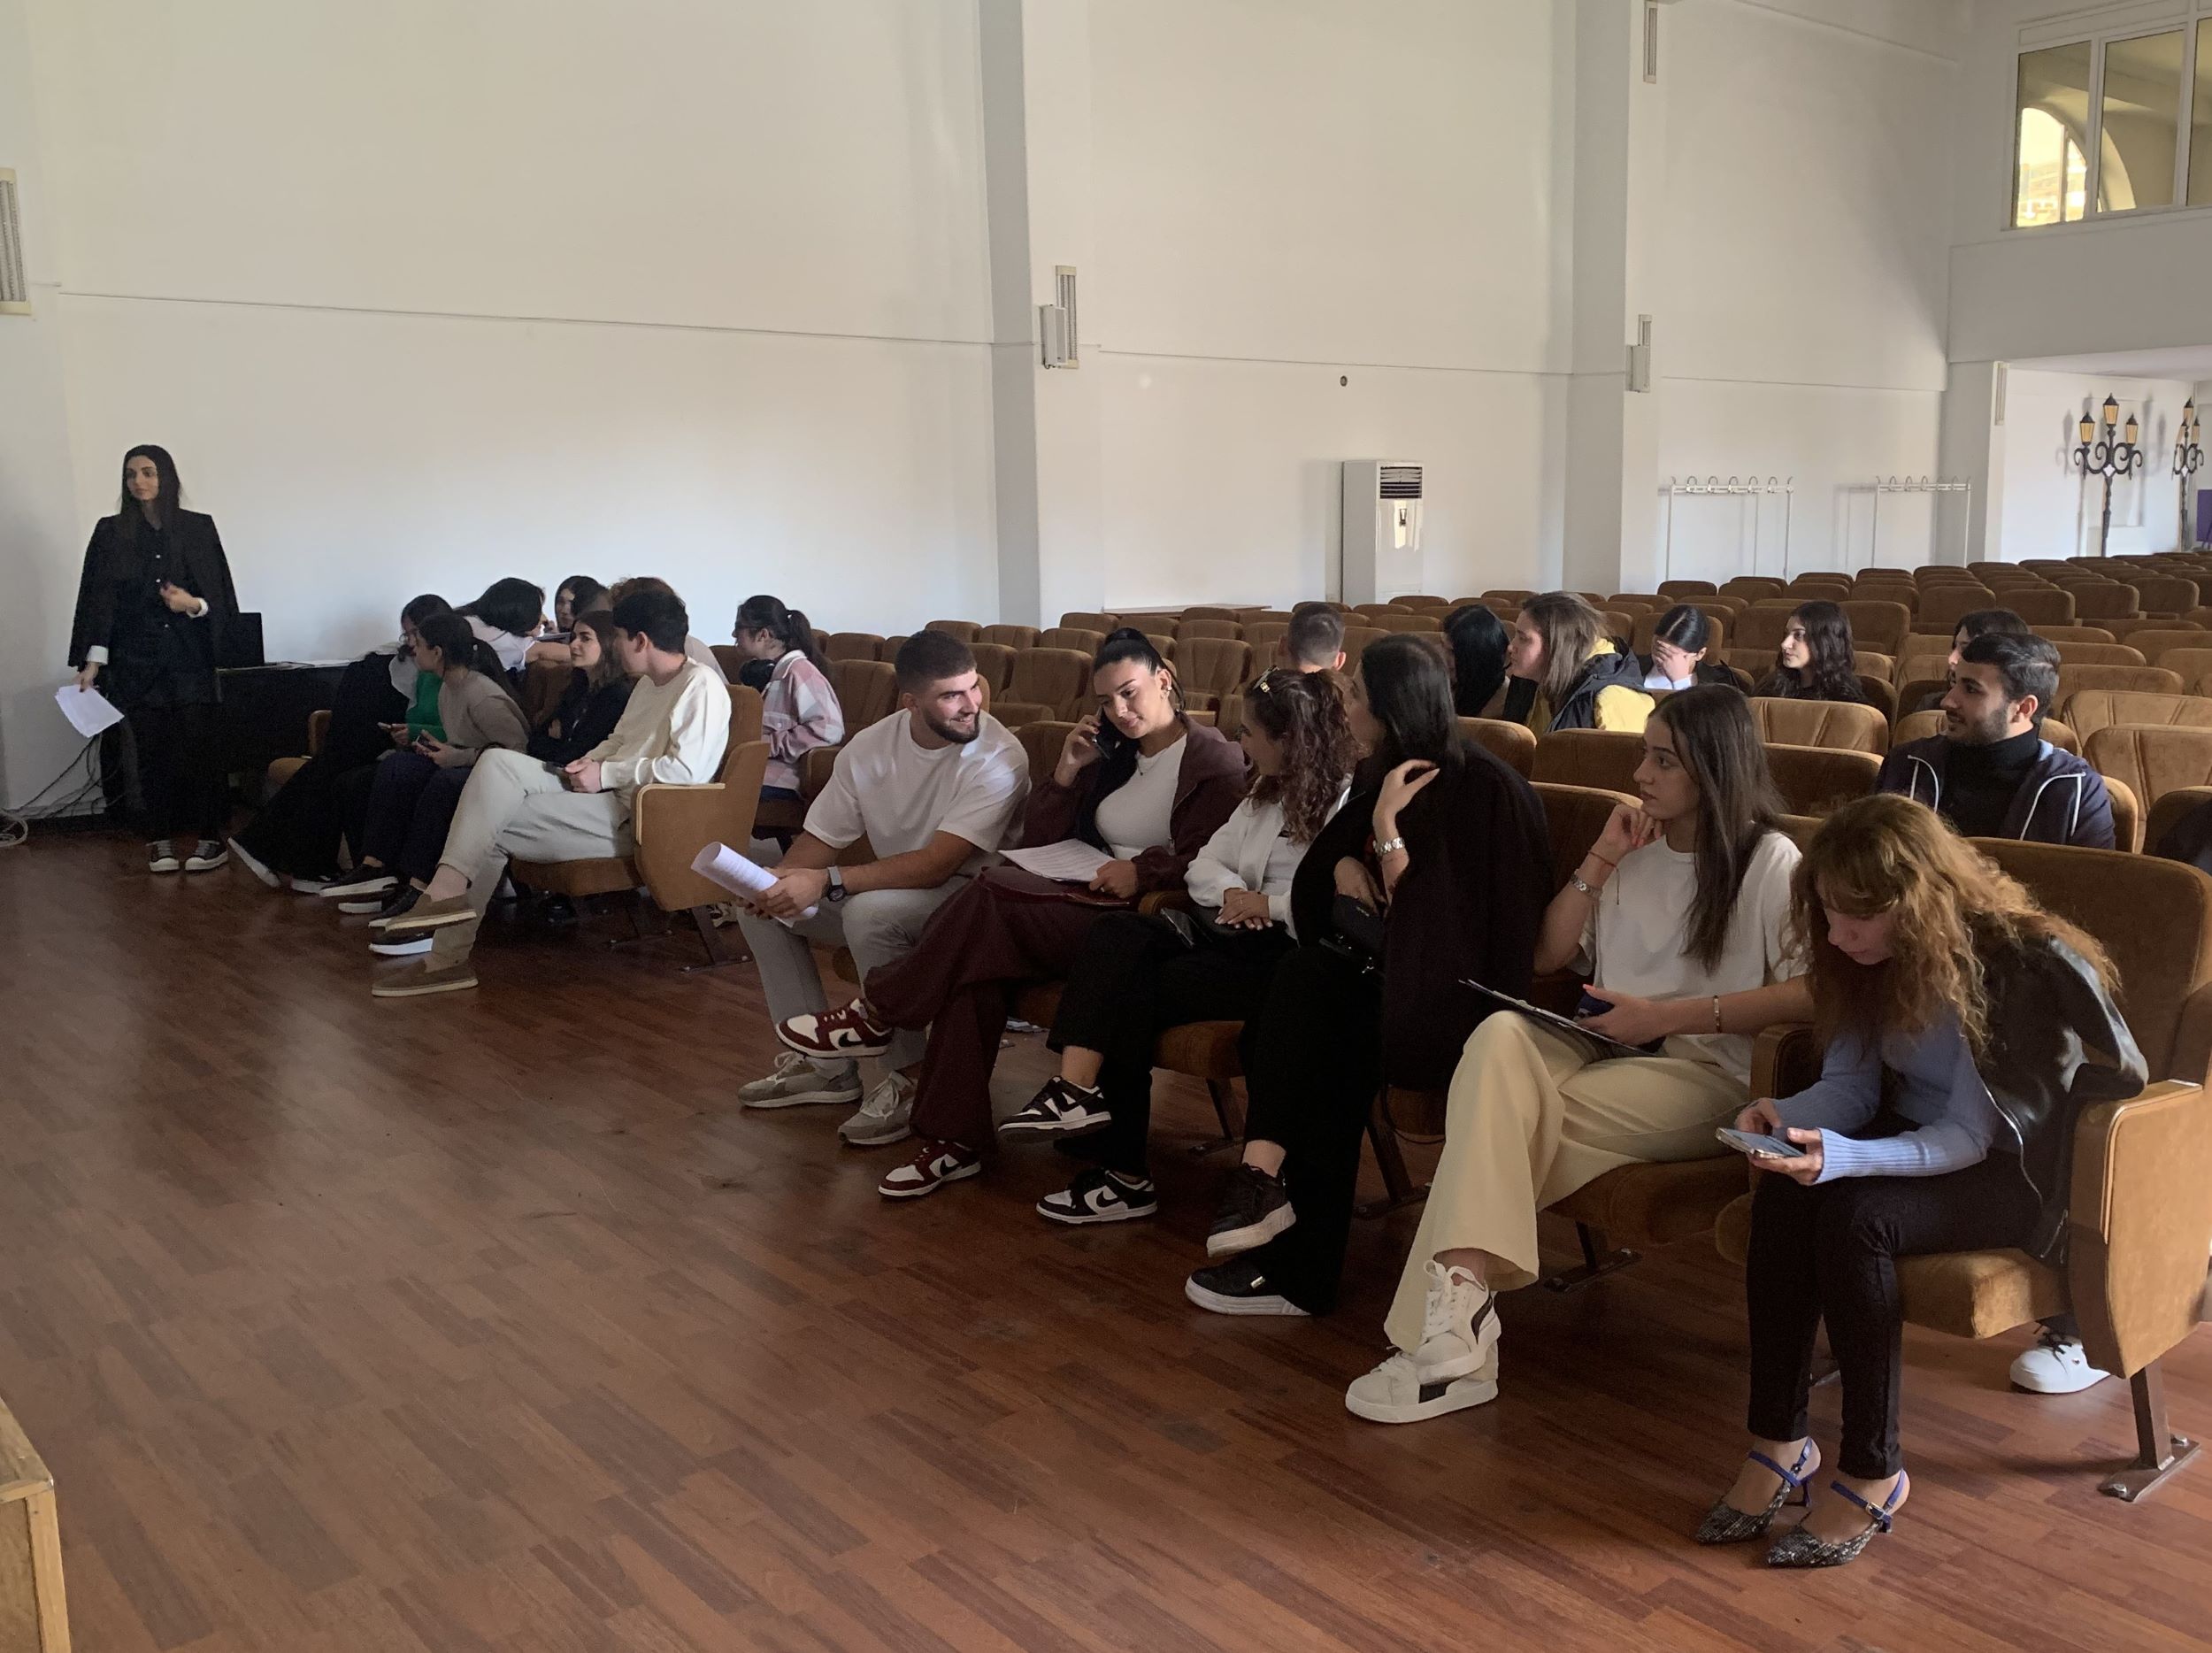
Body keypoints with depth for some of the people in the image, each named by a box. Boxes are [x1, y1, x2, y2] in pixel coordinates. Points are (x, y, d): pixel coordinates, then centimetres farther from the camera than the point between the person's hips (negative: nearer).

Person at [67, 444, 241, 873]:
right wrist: (92, 660, -3)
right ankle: (162, 839, 6)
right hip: (137, 661, 1)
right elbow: (98, 597, 4)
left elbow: (221, 595, 6)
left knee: (199, 745, -6)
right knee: (152, 748, 1)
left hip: (190, 657, -1)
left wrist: (194, 605, -16)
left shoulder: (198, 527, 5)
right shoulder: (111, 532, 8)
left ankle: (208, 836, 1)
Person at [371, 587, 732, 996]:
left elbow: (686, 770, -21)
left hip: (634, 816, -9)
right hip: (607, 796, 9)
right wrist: (586, 764, 5)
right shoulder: (648, 685, 20)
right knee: (497, 763, -6)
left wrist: (606, 773, -14)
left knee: (492, 823, -13)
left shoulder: (702, 685, -11)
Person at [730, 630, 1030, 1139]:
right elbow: (822, 837, 1)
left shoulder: (998, 757, -23)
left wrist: (827, 882, -35)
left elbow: (937, 864, -29)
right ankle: (823, 1065, 6)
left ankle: (908, 1080, -17)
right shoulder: (871, 746, -4)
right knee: (760, 903, 0)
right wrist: (781, 879, -23)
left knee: (870, 911, -35)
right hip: (891, 888, 7)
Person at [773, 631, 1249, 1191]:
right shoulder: (1112, 756, 21)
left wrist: (1143, 869, -21)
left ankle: (877, 1014, -9)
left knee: (992, 896, -27)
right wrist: (1068, 770, 4)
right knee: (980, 956, -24)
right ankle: (955, 1139, -21)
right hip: (1087, 901, 7)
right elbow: (1038, 839, 17)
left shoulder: (1216, 760, -1)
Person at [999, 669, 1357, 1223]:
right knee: (1118, 935, -19)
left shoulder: (1345, 803, -8)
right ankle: (1078, 1091, -28)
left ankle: (1122, 1176, -9)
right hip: (1235, 930, 8)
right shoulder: (1266, 796, 22)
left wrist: (1267, 904, -13)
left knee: (1129, 996, -19)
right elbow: (1202, 866, 18)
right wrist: (1233, 893, -4)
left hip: (1287, 951, -8)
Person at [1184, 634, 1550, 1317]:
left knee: (1311, 987, -28)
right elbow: (1323, 861, 20)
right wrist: (1344, 864, -2)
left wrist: (1388, 826, -24)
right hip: (1378, 966, 7)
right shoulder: (1382, 774, 8)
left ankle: (1263, 1177, -25)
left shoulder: (1481, 788, -14)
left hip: (1450, 993, -7)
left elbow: (1427, 913, -18)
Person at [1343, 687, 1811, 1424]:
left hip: (1705, 1071, -5)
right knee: (1501, 1035, -32)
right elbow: (1546, 956, 16)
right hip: (1602, 1048, 5)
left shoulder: (1769, 861, 0)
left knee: (1505, 1109, -31)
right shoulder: (1637, 846, 17)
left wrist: (1671, 1015, -17)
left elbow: (1815, 992, -14)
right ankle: (1458, 1311, -41)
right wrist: (1600, 860, 4)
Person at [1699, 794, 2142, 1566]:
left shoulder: (2015, 968, -24)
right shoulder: (1871, 957, -2)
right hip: (1916, 1141, 6)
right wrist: (1785, 1115, -23)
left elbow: (1968, 1137, -24)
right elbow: (1851, 1086, 0)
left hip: (2018, 1168, -6)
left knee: (1855, 1215, -33)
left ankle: (1872, 1471, -17)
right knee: (1781, 1197, -25)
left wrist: (1844, 1158, -40)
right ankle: (1777, 1440, -16)